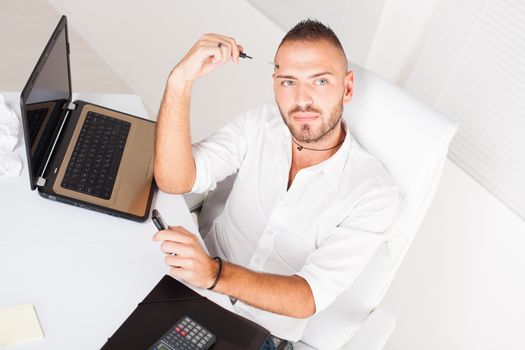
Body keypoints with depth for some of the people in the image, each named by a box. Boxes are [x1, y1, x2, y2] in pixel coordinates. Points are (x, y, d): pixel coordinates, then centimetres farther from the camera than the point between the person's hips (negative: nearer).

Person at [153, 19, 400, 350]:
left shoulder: (374, 192, -22)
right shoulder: (260, 124, -11)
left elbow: (310, 297, -26)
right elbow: (174, 180, -20)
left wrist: (214, 273, -43)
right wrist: (180, 81, -33)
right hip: (204, 283, 3)